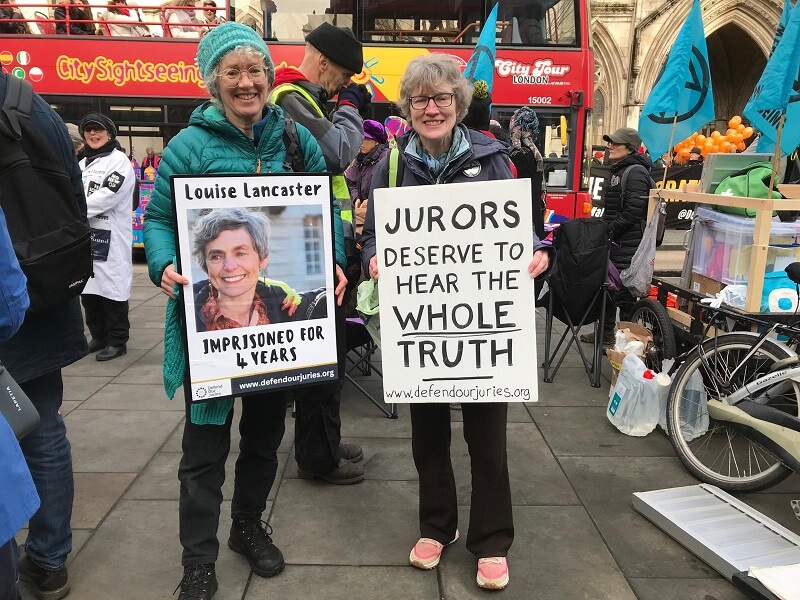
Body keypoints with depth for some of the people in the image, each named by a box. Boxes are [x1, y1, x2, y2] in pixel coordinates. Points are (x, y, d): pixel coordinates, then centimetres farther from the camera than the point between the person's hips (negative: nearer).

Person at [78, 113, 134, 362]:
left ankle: (117, 341, 7)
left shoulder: (119, 160, -4)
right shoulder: (83, 163, 20)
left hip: (112, 237, -8)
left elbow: (108, 196, -16)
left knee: (112, 288, -3)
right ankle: (99, 337, 25)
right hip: (85, 235, 8)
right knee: (89, 288, 11)